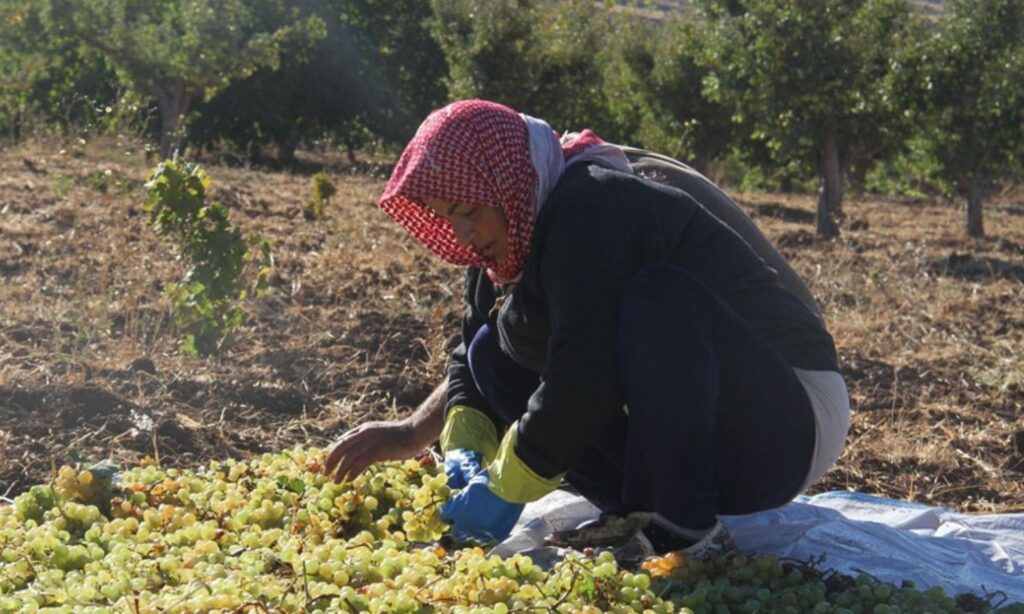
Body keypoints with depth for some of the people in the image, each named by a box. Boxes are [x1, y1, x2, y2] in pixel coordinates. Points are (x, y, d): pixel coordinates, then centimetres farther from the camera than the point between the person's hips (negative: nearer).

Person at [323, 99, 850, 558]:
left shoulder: (591, 210, -22)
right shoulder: (532, 231, 6)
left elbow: (584, 374, -30)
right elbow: (471, 359, 11)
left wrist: (505, 488, -22)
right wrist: (464, 446, -6)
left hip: (788, 423, -9)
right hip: (707, 433, 9)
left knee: (659, 291, -36)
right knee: (493, 350, 2)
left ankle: (682, 526, -26)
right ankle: (642, 509, -2)